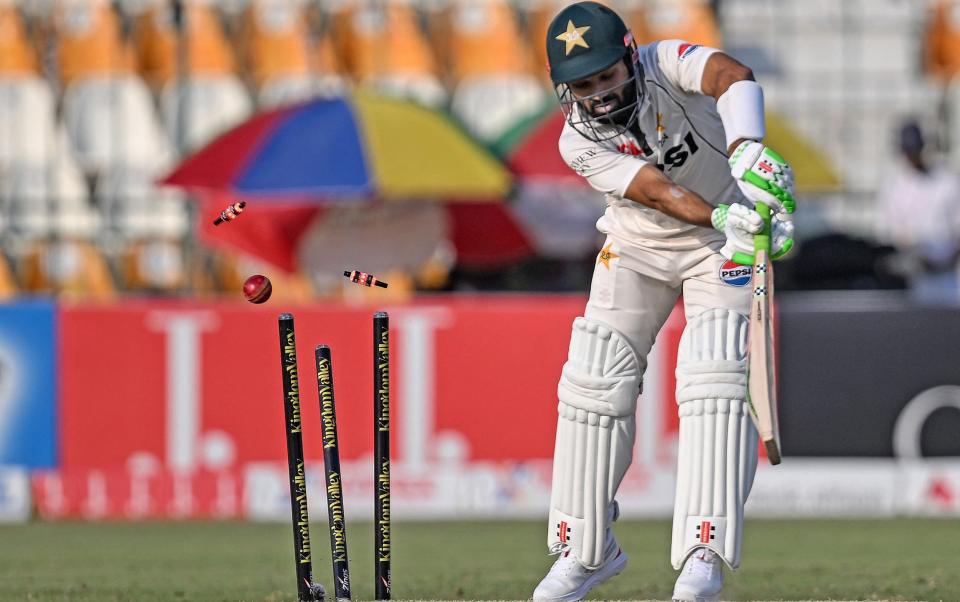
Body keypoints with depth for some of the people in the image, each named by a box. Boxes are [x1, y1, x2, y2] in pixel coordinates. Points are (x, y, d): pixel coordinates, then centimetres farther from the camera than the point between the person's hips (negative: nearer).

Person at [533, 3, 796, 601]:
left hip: (720, 246, -3)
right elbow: (657, 192, -31)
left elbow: (734, 77, -45)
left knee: (714, 381, -18)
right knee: (595, 382, -3)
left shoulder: (665, 64, -24)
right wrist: (726, 219, -48)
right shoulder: (578, 140, -18)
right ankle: (588, 550, 12)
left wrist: (745, 150, -65)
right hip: (637, 246, 3)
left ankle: (704, 553, -20)